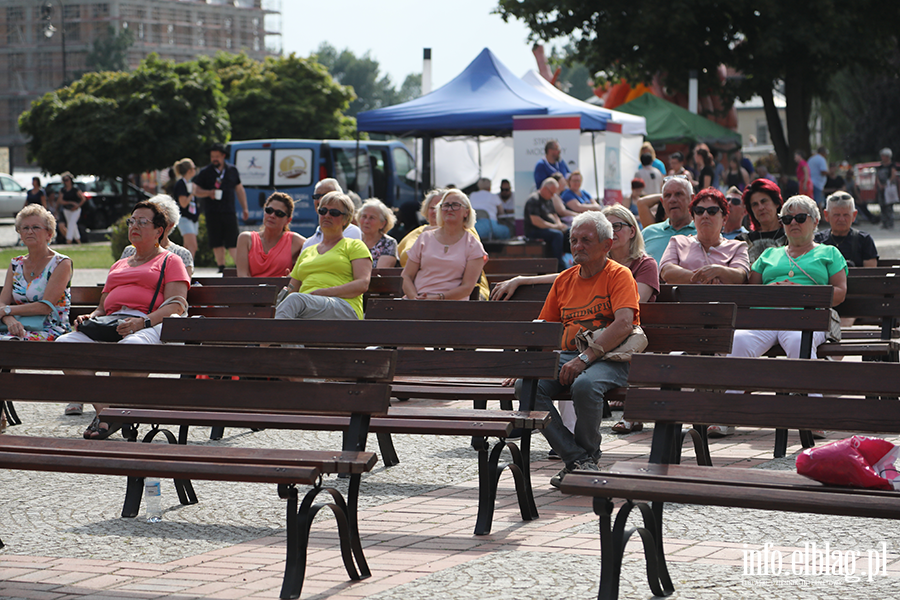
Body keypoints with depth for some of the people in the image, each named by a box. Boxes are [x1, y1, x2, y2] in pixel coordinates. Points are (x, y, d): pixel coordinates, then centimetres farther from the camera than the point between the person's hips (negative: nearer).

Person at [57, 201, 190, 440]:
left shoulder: (170, 261, 15)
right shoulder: (119, 265, 35)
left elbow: (176, 305, -1)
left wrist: (143, 322, -18)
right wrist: (89, 318, 9)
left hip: (148, 326, -6)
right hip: (109, 323, 6)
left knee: (130, 346, -43)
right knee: (64, 343, -23)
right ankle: (103, 411, -27)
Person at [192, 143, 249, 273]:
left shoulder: (232, 170, 11)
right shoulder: (205, 172, 6)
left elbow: (239, 189, 18)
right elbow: (196, 191, 6)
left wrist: (244, 208, 16)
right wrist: (208, 193, -14)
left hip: (229, 212, 0)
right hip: (212, 213, 0)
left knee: (232, 242, -7)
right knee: (217, 243, 1)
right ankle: (221, 266, 9)